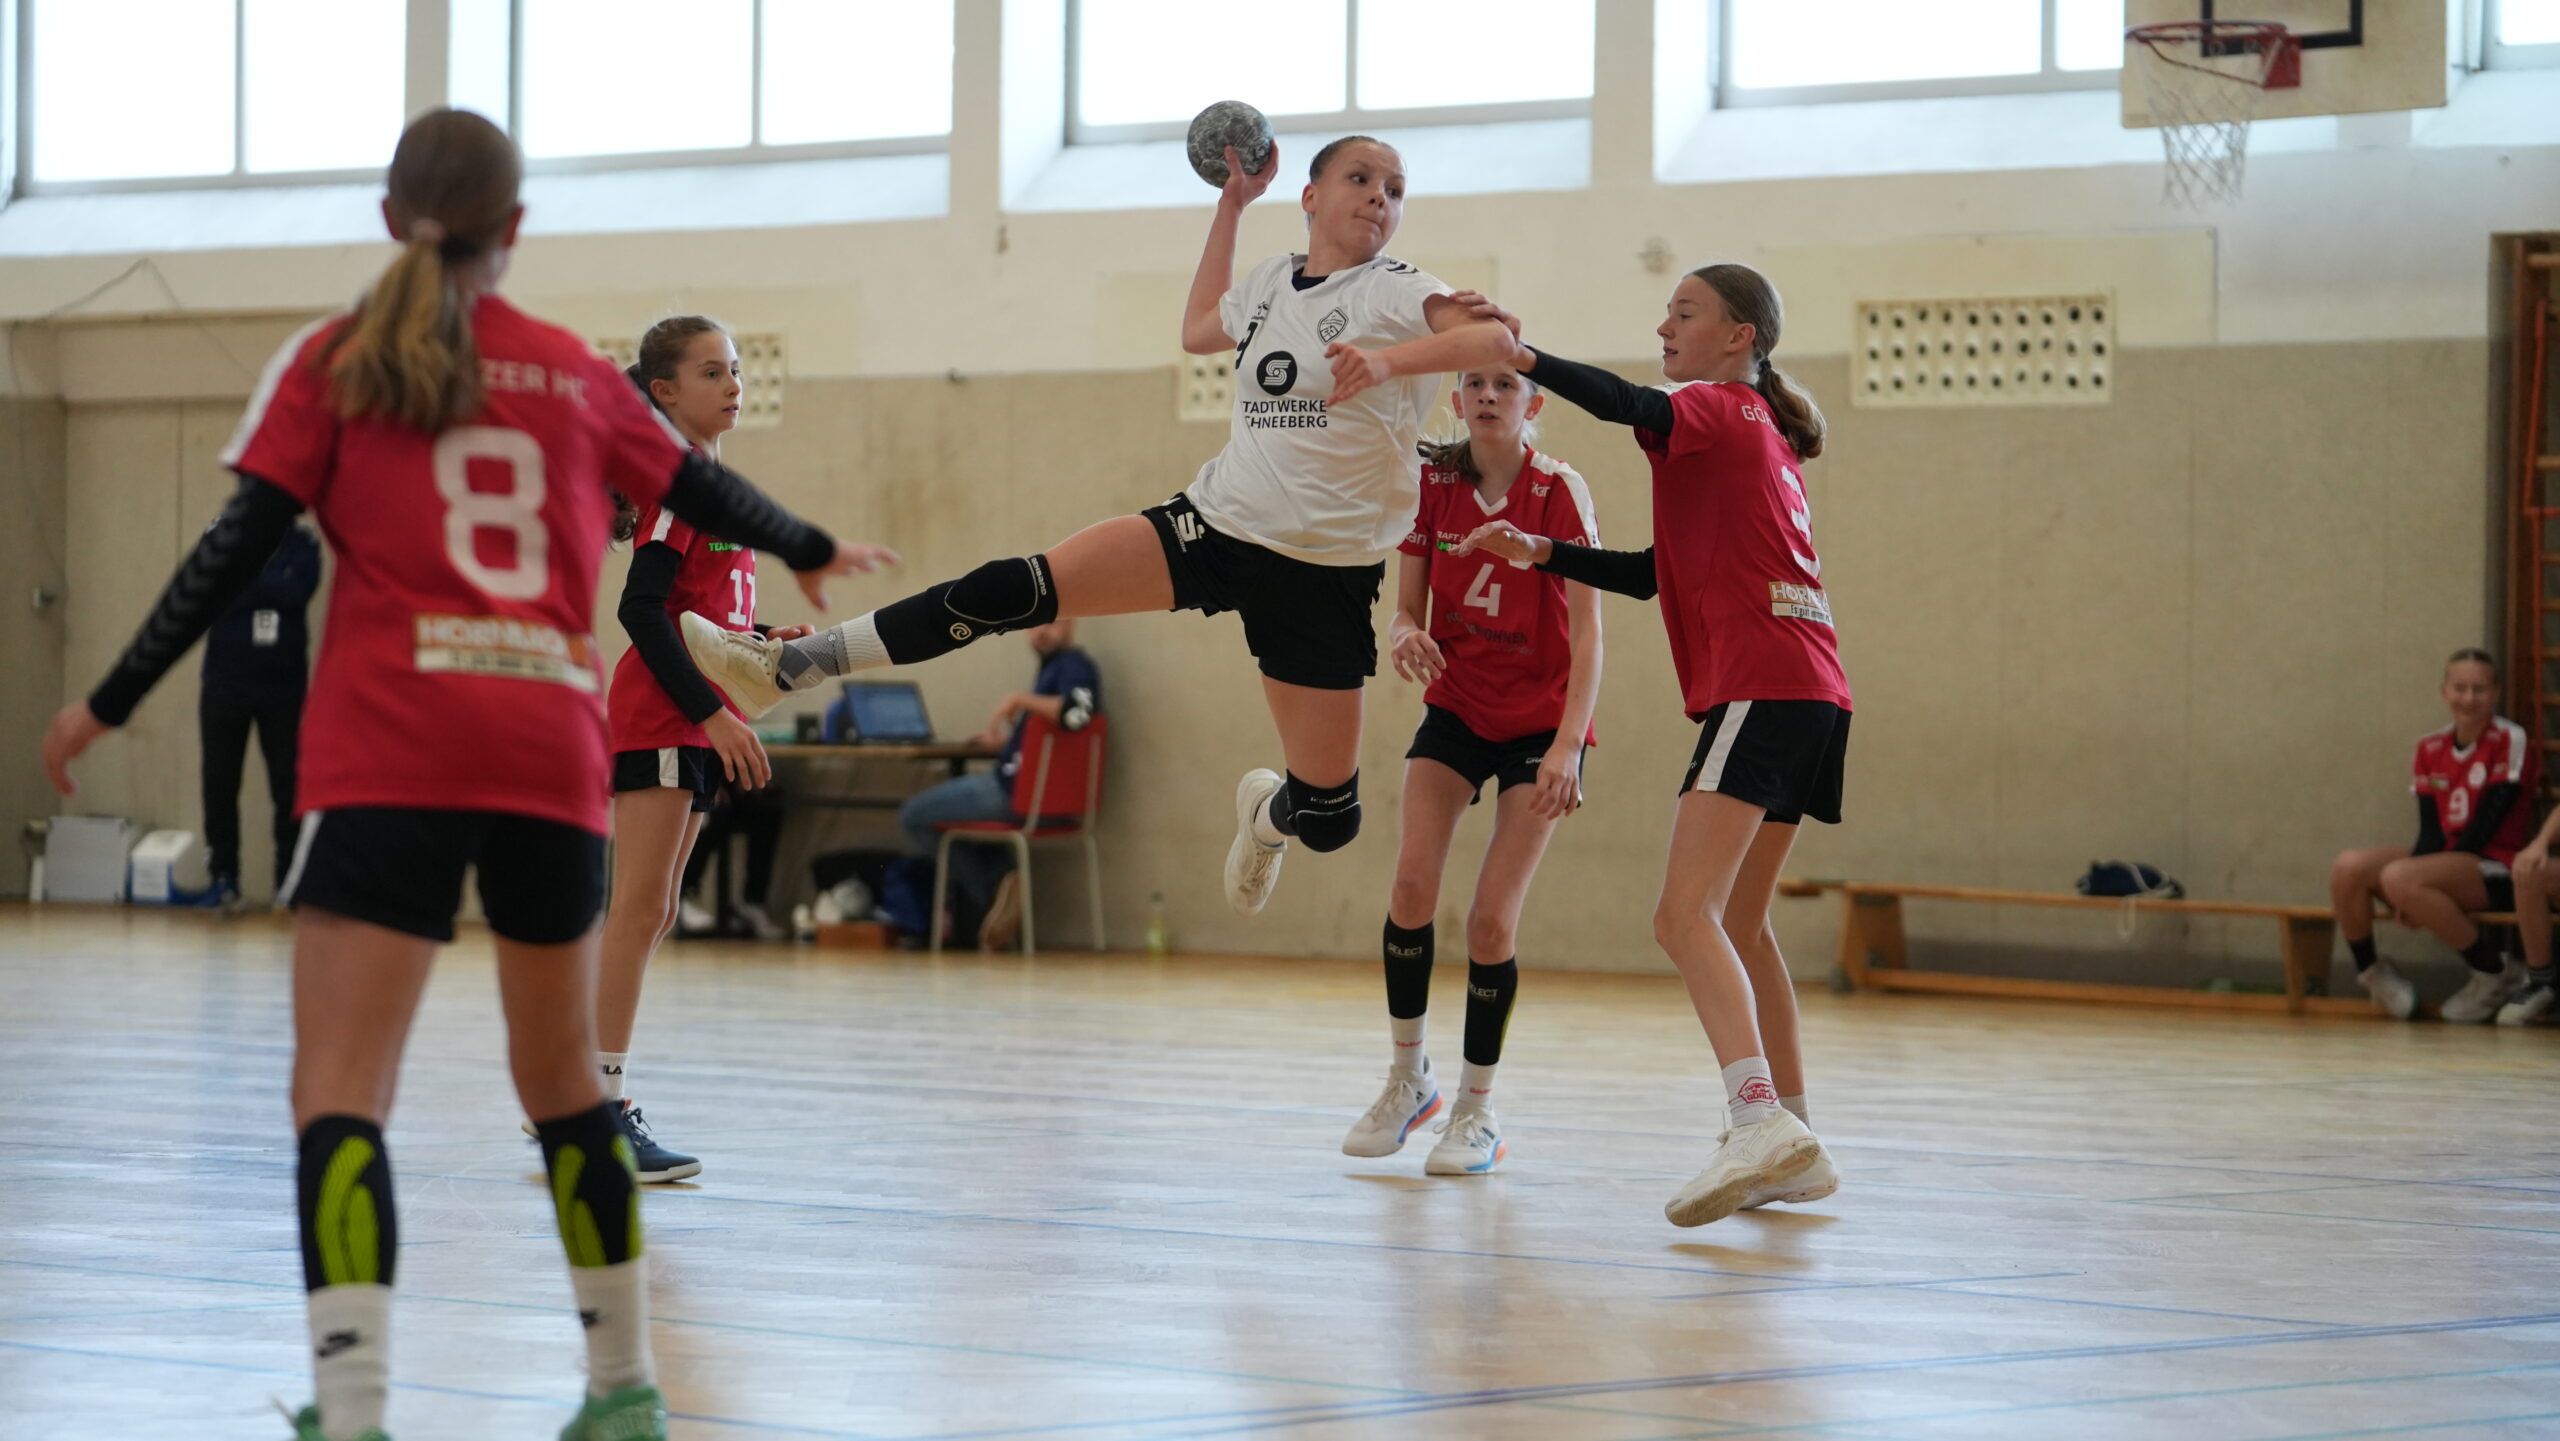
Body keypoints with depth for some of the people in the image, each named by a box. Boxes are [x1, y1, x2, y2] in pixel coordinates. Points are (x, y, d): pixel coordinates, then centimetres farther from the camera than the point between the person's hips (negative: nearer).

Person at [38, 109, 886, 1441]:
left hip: (390, 753, -3)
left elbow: (240, 545, 1)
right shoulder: (575, 373, 16)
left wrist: (110, 702, 7)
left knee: (339, 1091, -8)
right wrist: (812, 550, 49)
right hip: (553, 747, 4)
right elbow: (701, 491, 30)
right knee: (562, 1076, 19)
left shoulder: (335, 360, 7)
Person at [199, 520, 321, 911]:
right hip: (226, 685, 0)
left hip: (285, 688, 0)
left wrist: (244, 584, -11)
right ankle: (223, 877, 8)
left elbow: (300, 589, -13)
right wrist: (271, 587, -13)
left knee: (289, 786, -3)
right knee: (221, 784, 1)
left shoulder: (301, 544, 4)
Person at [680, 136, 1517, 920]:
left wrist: (1389, 359, -38)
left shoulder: (1393, 291, -7)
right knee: (1009, 593, -12)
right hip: (1217, 523, 4)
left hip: (1323, 572, -4)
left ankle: (1267, 817, 36)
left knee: (1328, 819, -4)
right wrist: (1231, 203, 30)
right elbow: (1199, 330, 34)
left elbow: (1497, 339, -26)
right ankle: (788, 666, -6)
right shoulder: (1271, 286, 10)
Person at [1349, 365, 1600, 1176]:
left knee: (1492, 917, -10)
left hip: (1539, 720, -3)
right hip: (1455, 707, 3)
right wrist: (1407, 638, -25)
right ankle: (1407, 1077, 3)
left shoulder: (1559, 492, -17)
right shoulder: (1434, 485, -6)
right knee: (1412, 881, -15)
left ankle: (1477, 1111, 5)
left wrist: (1566, 745, -31)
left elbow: (1587, 632, -21)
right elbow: (1408, 609, 0)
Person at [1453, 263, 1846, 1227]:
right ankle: (1795, 1149, 20)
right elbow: (1657, 575, 27)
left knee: (1686, 915, -20)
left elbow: (1626, 405, -21)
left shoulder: (1721, 411, 1)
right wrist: (1542, 553, 22)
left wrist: (1511, 351, -25)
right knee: (1738, 924, 18)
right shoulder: (1761, 435, 26)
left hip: (1758, 687, -10)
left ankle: (1760, 1119, -36)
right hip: (1810, 690, 10)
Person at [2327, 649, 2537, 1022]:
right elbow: (2431, 830, 6)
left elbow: (2487, 825, -13)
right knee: (2347, 868, -17)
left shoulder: (2510, 741, -8)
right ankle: (2371, 973, 3)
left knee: (2399, 878, -32)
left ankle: (2495, 973, -16)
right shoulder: (2430, 749, 9)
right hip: (2443, 862, 6)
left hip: (2495, 870, -6)